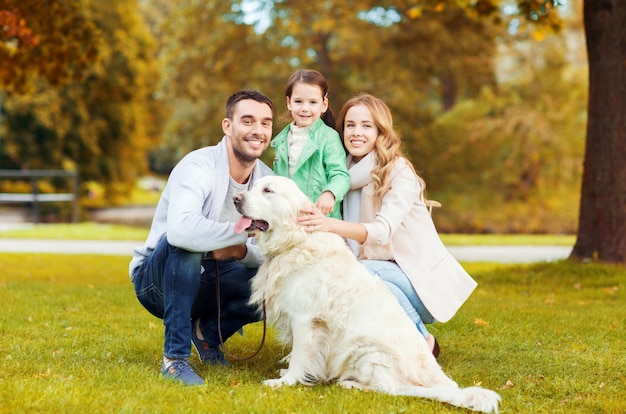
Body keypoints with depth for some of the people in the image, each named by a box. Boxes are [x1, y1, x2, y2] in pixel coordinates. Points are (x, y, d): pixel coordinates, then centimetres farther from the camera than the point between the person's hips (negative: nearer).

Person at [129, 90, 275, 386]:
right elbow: (180, 229, -44)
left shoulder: (266, 179, -4)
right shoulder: (198, 166, -24)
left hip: (208, 282, 6)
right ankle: (175, 358, -27)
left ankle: (208, 331, 9)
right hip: (158, 280, -6)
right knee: (186, 243, -37)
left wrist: (242, 251, -29)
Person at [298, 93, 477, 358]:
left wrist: (330, 225, -46)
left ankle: (421, 339, -12)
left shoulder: (399, 172, -14)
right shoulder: (350, 173, 7)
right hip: (385, 271, 7)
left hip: (423, 277, -7)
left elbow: (382, 231, -30)